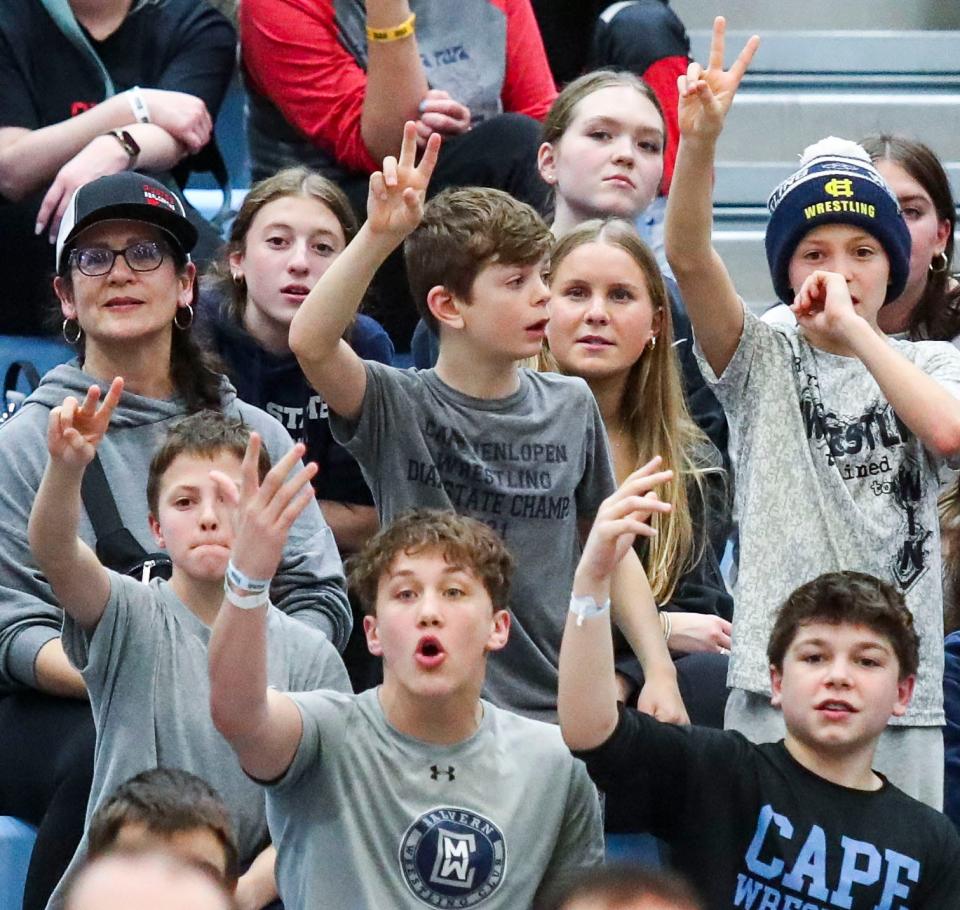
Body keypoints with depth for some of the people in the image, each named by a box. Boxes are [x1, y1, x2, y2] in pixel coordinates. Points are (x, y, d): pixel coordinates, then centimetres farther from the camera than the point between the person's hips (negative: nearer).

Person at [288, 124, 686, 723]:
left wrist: (660, 671, 9)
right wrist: (379, 236, -34)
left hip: (558, 711, 4)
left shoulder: (571, 407, 9)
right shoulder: (399, 408, -4)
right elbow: (311, 342, -23)